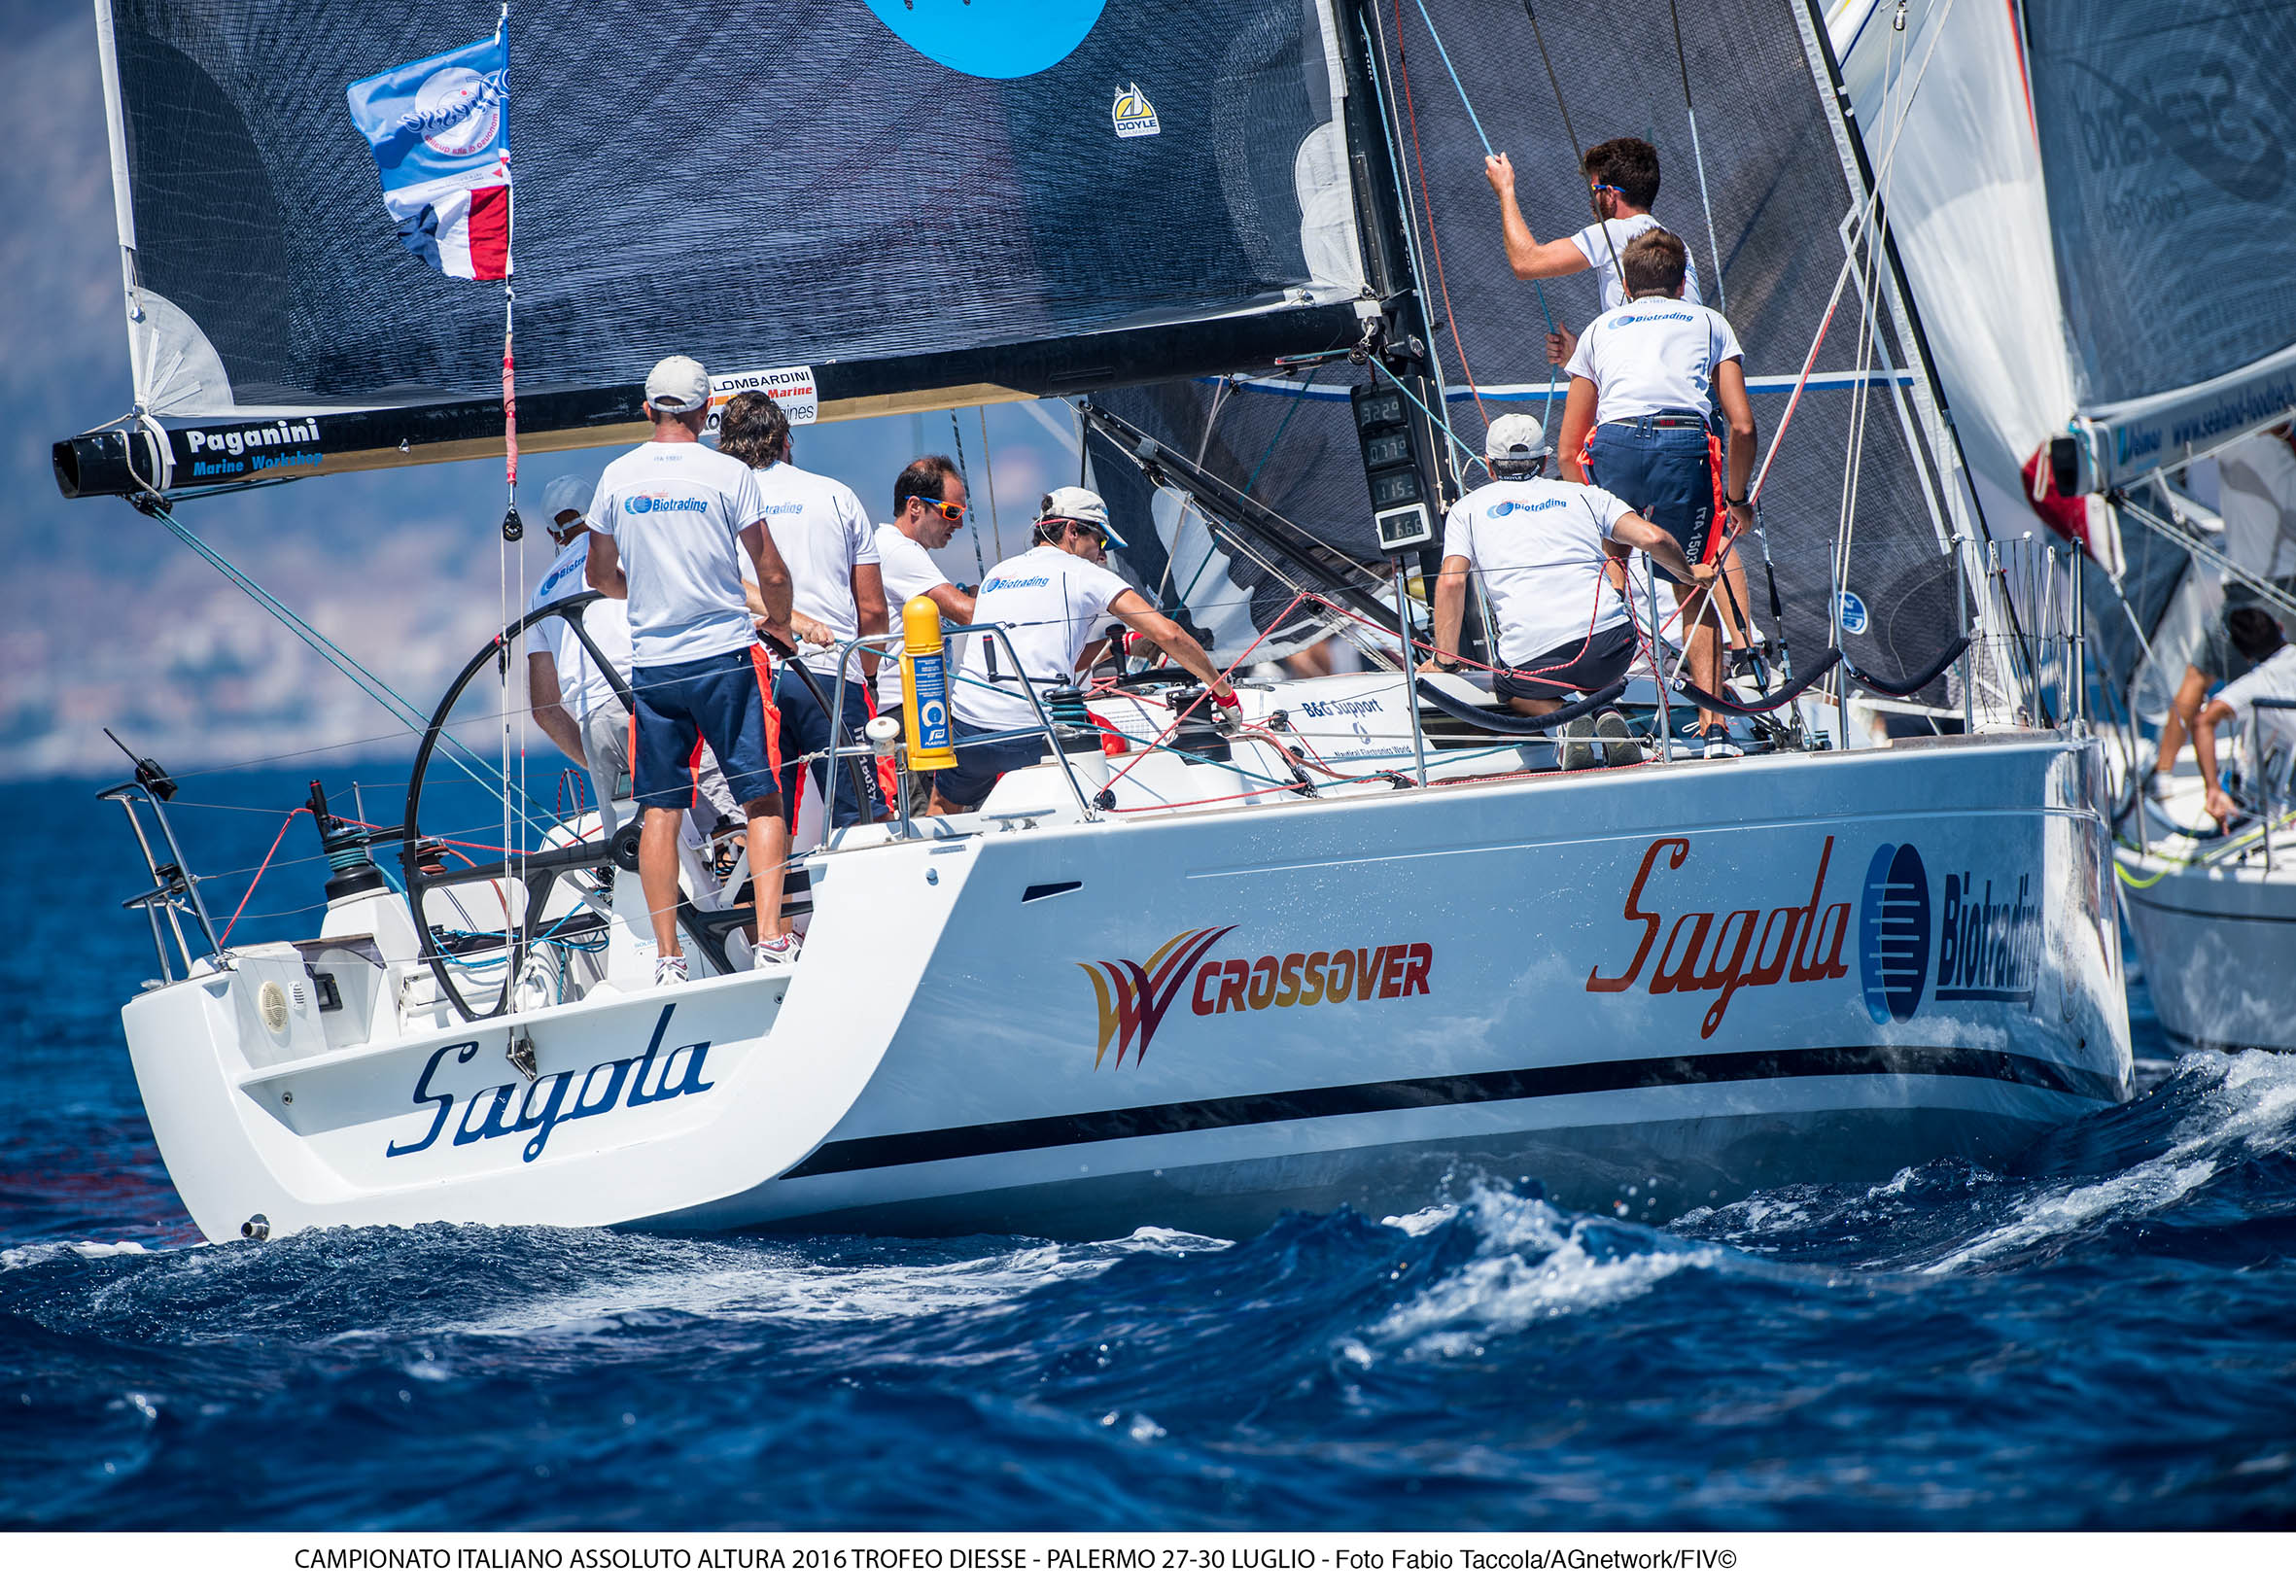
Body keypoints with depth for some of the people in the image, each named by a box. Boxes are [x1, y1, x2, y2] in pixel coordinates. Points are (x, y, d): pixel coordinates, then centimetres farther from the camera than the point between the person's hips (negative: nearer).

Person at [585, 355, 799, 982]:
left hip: (651, 664, 3)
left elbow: (600, 576, 14)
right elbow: (772, 573, -5)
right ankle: (771, 936, -7)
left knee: (659, 810, 6)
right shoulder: (729, 474, -7)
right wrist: (779, 622, 15)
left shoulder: (618, 476, 3)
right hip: (724, 656, -3)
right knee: (762, 798, 4)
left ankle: (667, 956, 3)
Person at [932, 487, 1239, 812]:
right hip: (1035, 739, -5)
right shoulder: (1084, 574, 6)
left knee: (944, 807, 31)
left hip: (968, 724, 5)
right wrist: (1223, 691, 7)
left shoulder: (996, 574, 23)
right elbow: (1168, 634, -2)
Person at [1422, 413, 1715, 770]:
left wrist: (1445, 659, 11)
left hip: (1531, 656, -1)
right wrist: (1688, 573, 28)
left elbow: (1451, 582, 4)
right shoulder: (1583, 495, 20)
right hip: (1610, 643, 1)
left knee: (1511, 689, 33)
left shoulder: (1469, 509, 18)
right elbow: (1653, 538, 8)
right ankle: (1605, 713, 3)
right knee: (1591, 671, 37)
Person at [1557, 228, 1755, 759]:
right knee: (1693, 591, 14)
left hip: (1615, 444, 0)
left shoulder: (1600, 328, 30)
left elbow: (1568, 453, 27)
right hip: (1686, 445, 0)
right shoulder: (1708, 322, 29)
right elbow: (1742, 426, 17)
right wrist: (1737, 498, 31)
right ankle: (1715, 726, 3)